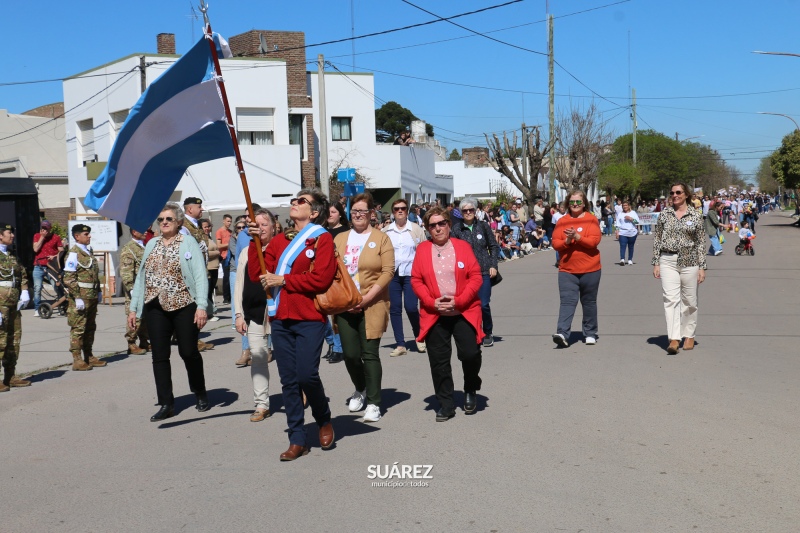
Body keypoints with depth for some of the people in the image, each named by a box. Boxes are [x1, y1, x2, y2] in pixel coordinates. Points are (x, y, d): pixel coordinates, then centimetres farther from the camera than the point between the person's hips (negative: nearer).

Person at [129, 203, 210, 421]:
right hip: (155, 308, 5)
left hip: (184, 307, -4)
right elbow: (141, 277, 14)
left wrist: (201, 306, -19)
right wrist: (134, 307, 10)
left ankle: (200, 395, 26)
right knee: (159, 356, 4)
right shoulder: (151, 244, 13)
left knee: (189, 352, 5)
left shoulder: (188, 243, -3)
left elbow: (200, 275, -10)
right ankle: (166, 404, 12)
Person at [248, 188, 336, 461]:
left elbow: (321, 278, -14)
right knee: (289, 381, 5)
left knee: (307, 374, -12)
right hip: (280, 319, 5)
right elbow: (257, 274, 8)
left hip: (309, 319, -5)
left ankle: (324, 420, 17)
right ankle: (298, 440, 13)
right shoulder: (279, 241, 15)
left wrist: (283, 280, -9)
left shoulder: (322, 238, -1)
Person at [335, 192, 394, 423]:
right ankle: (360, 389, 32)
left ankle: (374, 403, 6)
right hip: (345, 306, 3)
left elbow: (387, 272, -7)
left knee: (370, 354, -4)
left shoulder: (381, 238, 0)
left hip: (372, 306, -3)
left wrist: (366, 298, -14)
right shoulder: (340, 239, 12)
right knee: (350, 354, 4)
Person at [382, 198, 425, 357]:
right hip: (391, 273, 2)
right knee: (394, 308, 4)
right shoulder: (385, 232, 8)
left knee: (411, 307, -10)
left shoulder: (416, 230, 4)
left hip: (411, 273, -2)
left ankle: (419, 337, 17)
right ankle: (400, 344, 13)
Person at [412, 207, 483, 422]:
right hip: (434, 314, 1)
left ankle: (470, 391, 21)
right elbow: (416, 280, 2)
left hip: (464, 312, -1)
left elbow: (476, 277, -2)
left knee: (470, 354, -9)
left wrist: (458, 301, -13)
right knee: (439, 361, 3)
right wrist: (432, 302, -11)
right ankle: (445, 405, 16)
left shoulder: (463, 246, 3)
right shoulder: (422, 249, 5)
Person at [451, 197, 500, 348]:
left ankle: (488, 334, 15)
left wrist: (493, 266, 2)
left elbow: (494, 246, 10)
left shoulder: (483, 226, 5)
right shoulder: (457, 229, 1)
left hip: (484, 272, 0)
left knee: (484, 304, -5)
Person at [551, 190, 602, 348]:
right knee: (567, 301, -10)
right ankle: (563, 334, -19)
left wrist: (577, 236, -23)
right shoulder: (562, 221, 7)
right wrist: (567, 241, -17)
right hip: (567, 269, 1)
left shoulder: (591, 219, -1)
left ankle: (590, 334, 24)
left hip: (590, 269, -1)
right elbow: (555, 243, 3)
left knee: (589, 302, 11)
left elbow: (595, 240, -12)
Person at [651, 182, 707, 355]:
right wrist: (656, 263, 2)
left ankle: (689, 335, 24)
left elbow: (701, 242, 3)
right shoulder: (664, 213, 6)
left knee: (689, 300, 7)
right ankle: (673, 339, -14)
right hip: (668, 261, 0)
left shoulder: (696, 215, 2)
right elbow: (657, 239, 8)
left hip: (689, 261, 0)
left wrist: (702, 267, -1)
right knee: (670, 299, -11)